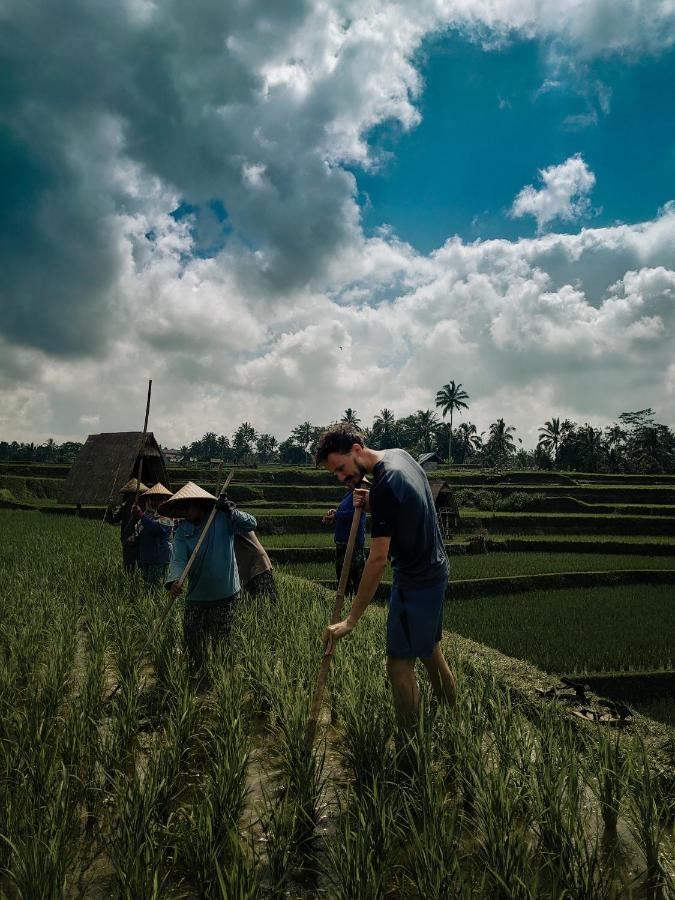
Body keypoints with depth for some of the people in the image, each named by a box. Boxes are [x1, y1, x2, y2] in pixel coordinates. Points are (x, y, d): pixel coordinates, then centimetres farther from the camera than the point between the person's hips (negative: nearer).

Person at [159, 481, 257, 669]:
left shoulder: (222, 519, -7)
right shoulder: (183, 531, -2)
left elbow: (251, 524, -12)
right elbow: (178, 560, -13)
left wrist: (230, 511, -24)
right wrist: (173, 580, -32)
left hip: (226, 595, -3)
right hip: (196, 596, 3)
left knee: (220, 640, 9)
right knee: (192, 640, 10)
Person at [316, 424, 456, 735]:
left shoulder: (385, 486, -27)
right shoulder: (399, 455, 2)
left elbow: (378, 559, -27)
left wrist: (350, 621, -23)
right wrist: (372, 505, -6)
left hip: (415, 583, -10)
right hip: (434, 570, 10)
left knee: (400, 663, -2)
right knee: (429, 651, 22)